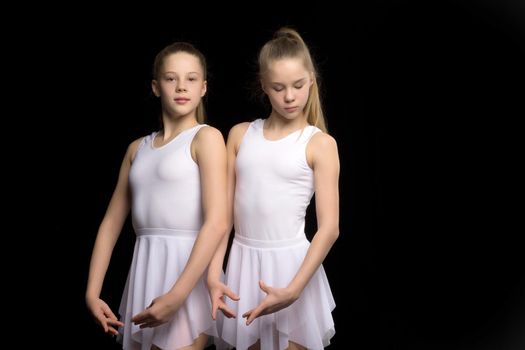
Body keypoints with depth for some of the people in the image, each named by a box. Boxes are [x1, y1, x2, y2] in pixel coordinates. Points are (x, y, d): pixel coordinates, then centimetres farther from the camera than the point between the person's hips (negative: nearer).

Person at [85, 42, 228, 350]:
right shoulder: (138, 148, 13)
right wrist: (92, 291, 5)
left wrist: (176, 296, -22)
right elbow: (112, 223, 13)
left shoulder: (206, 138, -5)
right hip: (144, 272, 6)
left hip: (187, 271, -6)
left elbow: (217, 223, -16)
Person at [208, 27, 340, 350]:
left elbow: (330, 227, -11)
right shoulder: (240, 134, 5)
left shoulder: (320, 143, -5)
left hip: (291, 263, -3)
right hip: (243, 262, 3)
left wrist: (293, 290, -19)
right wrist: (213, 273, -7)